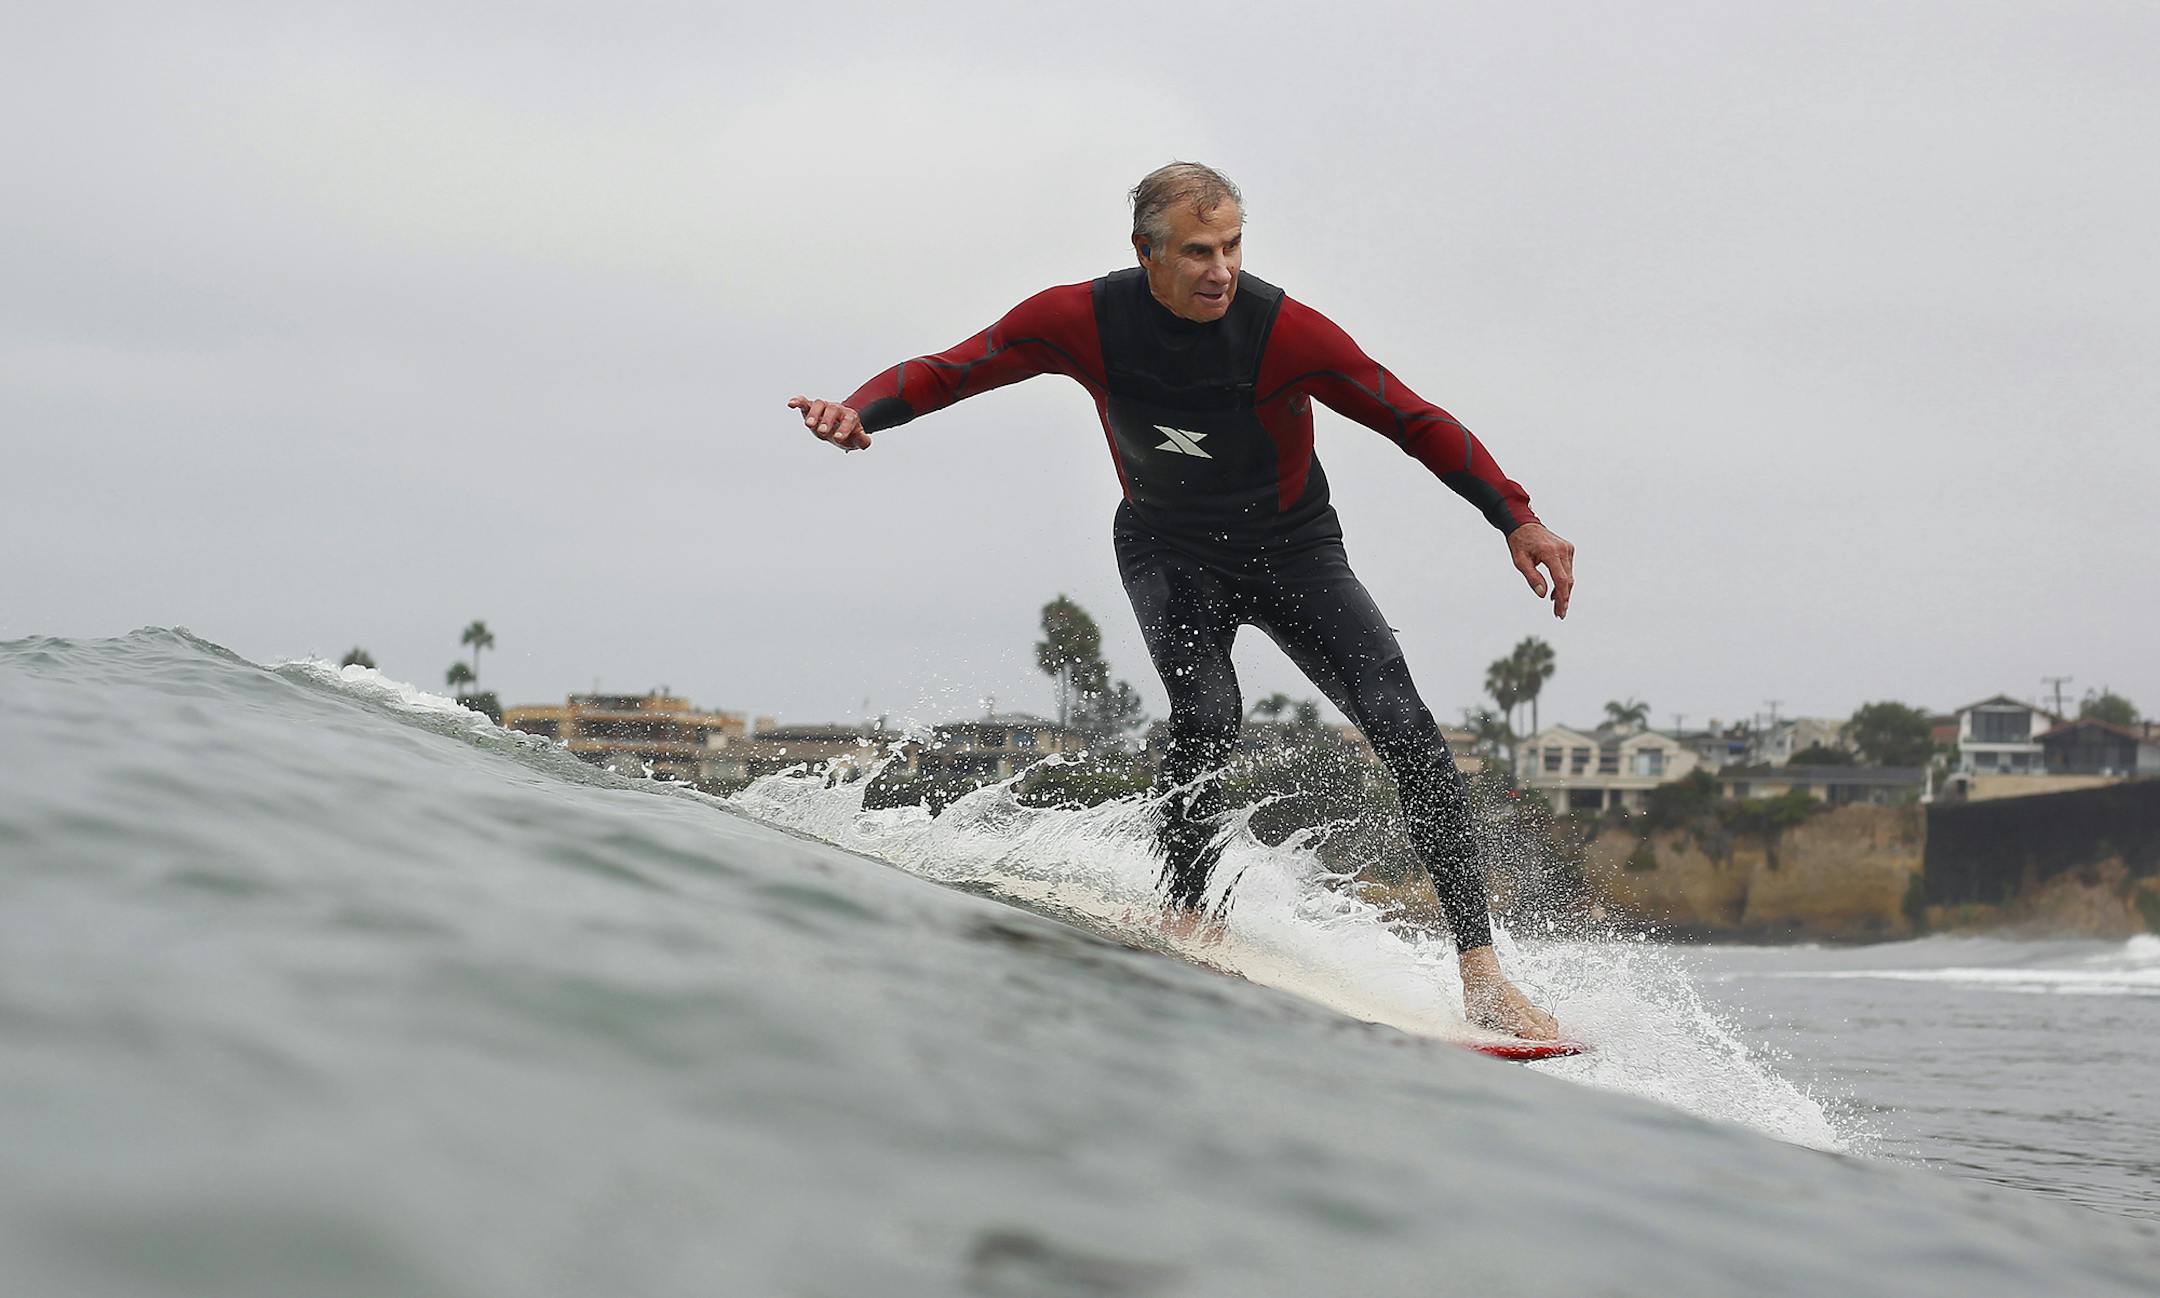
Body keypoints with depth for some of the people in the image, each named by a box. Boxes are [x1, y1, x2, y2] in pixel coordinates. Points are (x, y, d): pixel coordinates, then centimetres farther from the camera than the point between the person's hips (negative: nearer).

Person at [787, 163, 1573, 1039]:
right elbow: (949, 371, -12)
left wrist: (1516, 520, -26)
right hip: (1169, 549, 0)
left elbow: (1416, 423, -19)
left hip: (1292, 547, 0)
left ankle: (1480, 973, -13)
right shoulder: (1085, 320, -21)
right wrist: (859, 412, -32)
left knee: (1404, 727, -14)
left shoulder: (1285, 331, -26)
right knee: (1207, 713, -30)